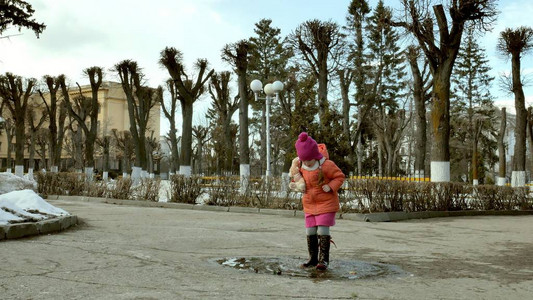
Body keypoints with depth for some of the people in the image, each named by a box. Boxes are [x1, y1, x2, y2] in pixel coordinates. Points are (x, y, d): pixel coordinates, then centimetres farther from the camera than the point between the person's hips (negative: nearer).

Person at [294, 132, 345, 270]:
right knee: (310, 231, 6)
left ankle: (324, 260, -3)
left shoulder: (326, 165, -19)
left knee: (323, 230, -10)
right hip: (309, 203, 6)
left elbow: (340, 176, -10)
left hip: (326, 203, -6)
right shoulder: (302, 166, 0)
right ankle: (313, 258, 18)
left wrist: (331, 186, -25)